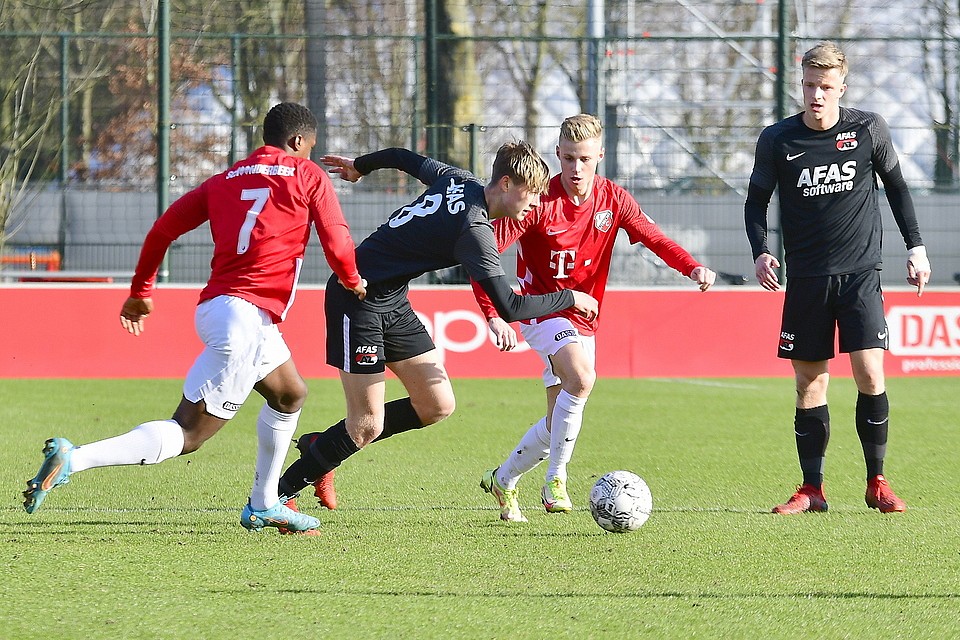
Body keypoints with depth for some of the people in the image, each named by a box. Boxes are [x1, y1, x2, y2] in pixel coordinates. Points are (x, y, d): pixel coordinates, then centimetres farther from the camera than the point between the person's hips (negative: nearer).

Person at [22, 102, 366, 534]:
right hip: (244, 316, -8)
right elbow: (336, 241, -3)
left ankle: (263, 506, 33)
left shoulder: (225, 181, 18)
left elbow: (164, 228, 13)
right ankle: (71, 460, -26)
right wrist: (352, 282, 18)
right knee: (186, 435, -12)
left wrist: (141, 291, 21)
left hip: (217, 304, 8)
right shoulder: (309, 177, 3)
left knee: (290, 395, 30)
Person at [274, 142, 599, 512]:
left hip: (392, 301, 10)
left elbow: (407, 160, 19)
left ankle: (324, 449, 20)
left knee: (437, 406, 6)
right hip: (359, 300, -10)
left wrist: (360, 167, 39)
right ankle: (278, 496, 3)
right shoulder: (475, 229, -25)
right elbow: (509, 308, -27)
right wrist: (570, 298, -12)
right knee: (368, 426, -10)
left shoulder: (460, 180, 1)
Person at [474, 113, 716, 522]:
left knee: (559, 421, 7)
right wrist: (493, 316, -31)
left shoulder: (613, 199, -3)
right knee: (582, 379, -31)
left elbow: (655, 239, -7)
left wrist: (693, 268, -28)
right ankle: (556, 481, -22)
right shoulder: (540, 202, -17)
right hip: (543, 311, -5)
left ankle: (502, 480, 30)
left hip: (584, 318, 5)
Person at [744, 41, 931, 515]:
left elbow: (896, 186, 13)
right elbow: (756, 201, 9)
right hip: (805, 277, 1)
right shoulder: (778, 140, -1)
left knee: (870, 374, -11)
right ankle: (811, 489, 10)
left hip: (860, 273, -1)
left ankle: (876, 483, 2)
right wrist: (760, 252, -7)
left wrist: (915, 247, 9)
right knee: (809, 384, 1)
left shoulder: (868, 129, -1)